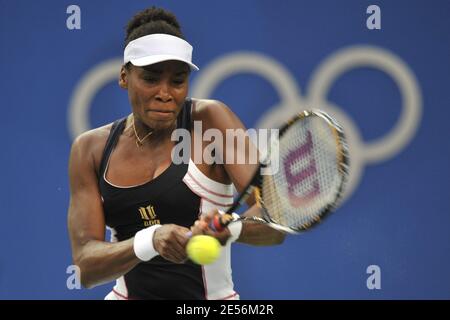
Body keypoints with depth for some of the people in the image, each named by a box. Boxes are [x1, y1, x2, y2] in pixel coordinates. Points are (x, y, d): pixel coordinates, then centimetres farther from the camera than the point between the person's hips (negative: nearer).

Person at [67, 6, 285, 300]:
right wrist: (150, 241, -32)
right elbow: (85, 267, -13)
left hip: (211, 296, -2)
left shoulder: (210, 120, -11)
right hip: (128, 293, 2)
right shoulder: (91, 149, -4)